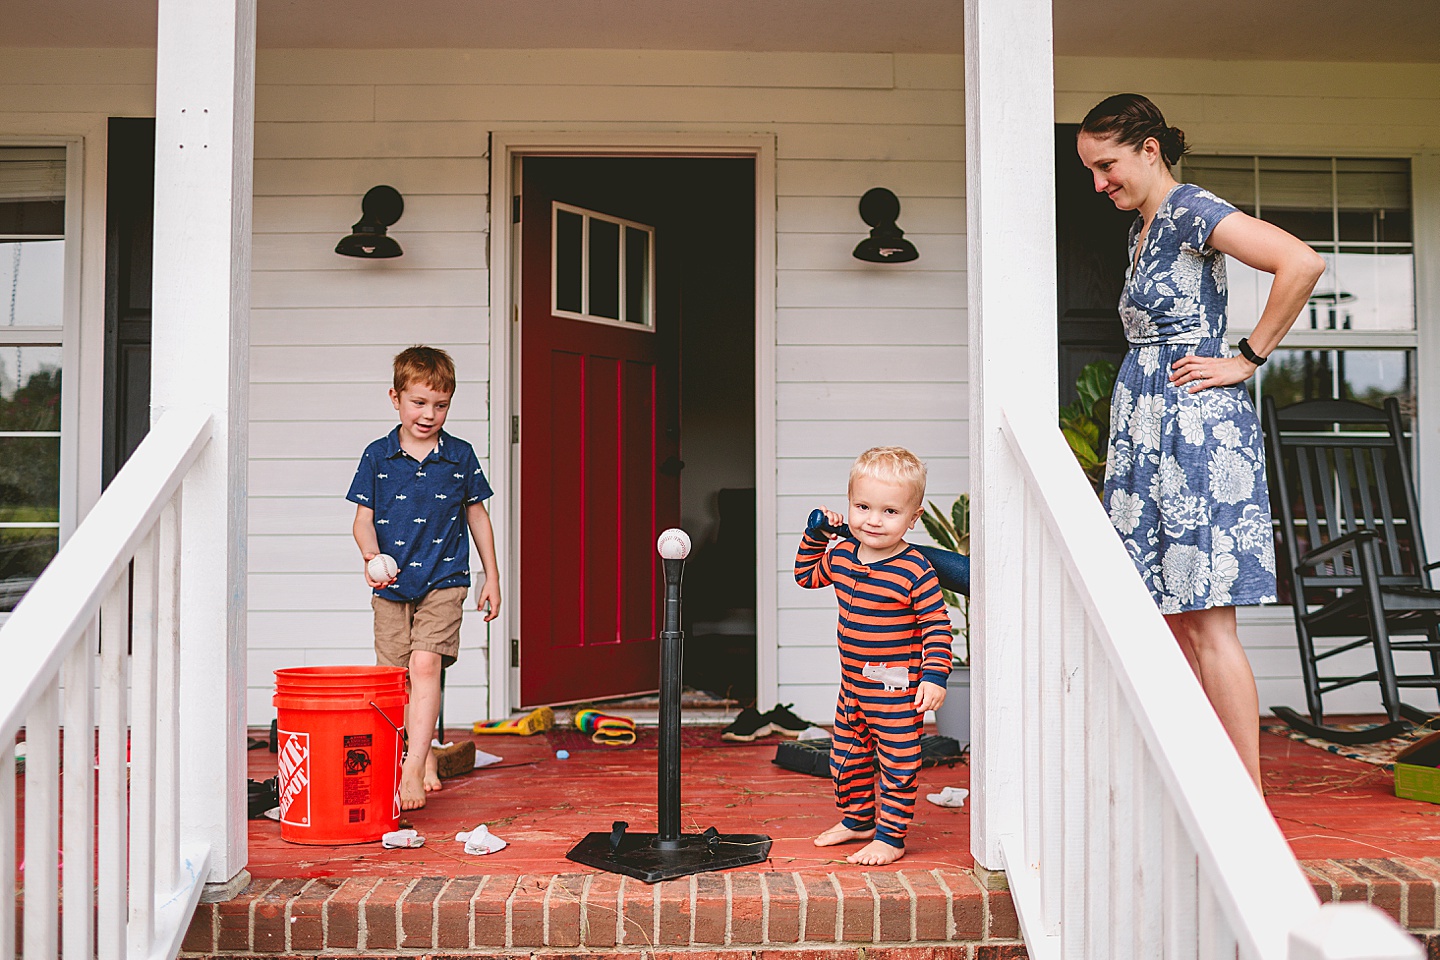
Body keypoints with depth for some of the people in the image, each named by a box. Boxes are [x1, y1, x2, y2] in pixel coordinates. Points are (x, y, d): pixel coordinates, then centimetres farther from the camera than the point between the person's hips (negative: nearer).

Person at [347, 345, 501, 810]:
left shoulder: (461, 456, 3)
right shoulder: (377, 456, 2)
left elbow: (477, 515, 12)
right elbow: (363, 518, 3)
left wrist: (492, 577, 12)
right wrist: (372, 557, -18)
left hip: (444, 582, -2)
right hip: (391, 585, 2)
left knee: (424, 664, -17)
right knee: (398, 679, 6)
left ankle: (412, 770, -17)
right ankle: (426, 755, 26)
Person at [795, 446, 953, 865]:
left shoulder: (915, 571, -19)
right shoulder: (842, 556, 0)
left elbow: (937, 625, -16)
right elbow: (806, 574, 20)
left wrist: (934, 676, -22)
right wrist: (816, 535, 8)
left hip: (897, 692, -7)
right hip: (852, 686, 7)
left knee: (897, 765, 4)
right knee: (847, 756, 20)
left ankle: (891, 836, 18)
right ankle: (857, 819, 39)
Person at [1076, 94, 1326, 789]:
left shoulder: (1190, 210, -9)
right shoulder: (1144, 227, 19)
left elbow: (1302, 263, -22)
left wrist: (1246, 360, -15)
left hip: (1194, 423, -9)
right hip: (1149, 428, 9)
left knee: (1206, 623, -9)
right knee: (1171, 621, 9)